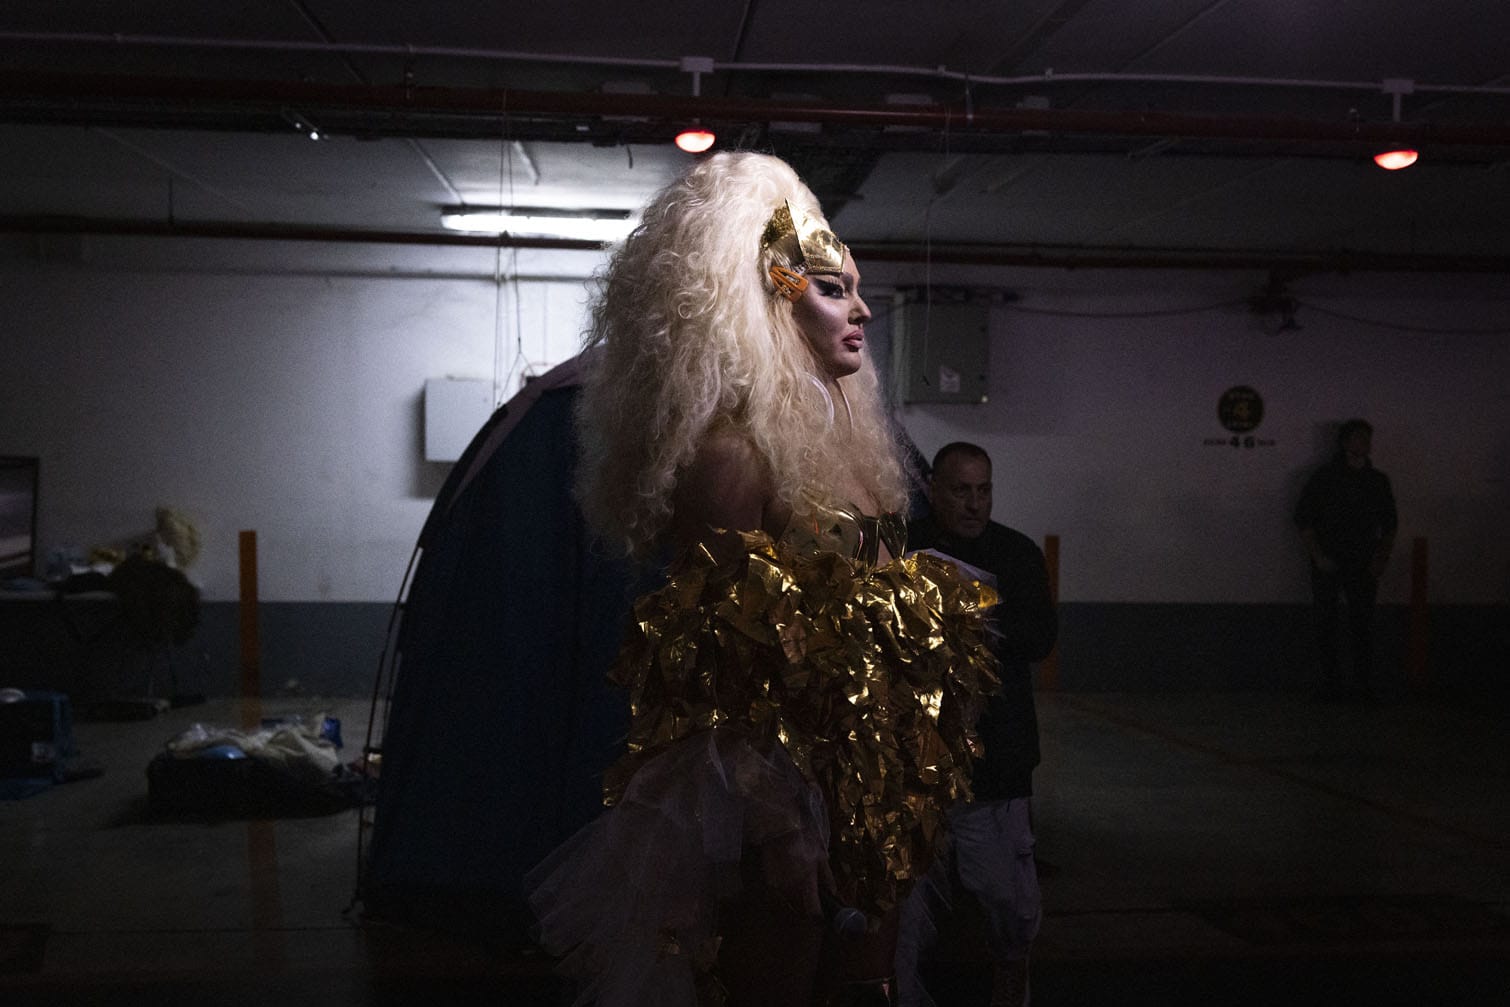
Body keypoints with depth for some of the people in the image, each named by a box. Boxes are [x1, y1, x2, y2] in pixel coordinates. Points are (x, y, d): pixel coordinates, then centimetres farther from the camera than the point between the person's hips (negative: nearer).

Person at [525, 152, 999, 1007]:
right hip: (791, 811, -9)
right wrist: (782, 843, -23)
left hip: (863, 805, 9)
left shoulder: (829, 441, 11)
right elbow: (728, 664, -21)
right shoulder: (735, 452, -17)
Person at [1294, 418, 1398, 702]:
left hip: (1363, 565, 2)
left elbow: (1390, 524, 14)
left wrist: (1382, 557, 2)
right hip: (1328, 563, -2)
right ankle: (1331, 686, 8)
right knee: (1326, 624, 0)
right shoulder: (1324, 477, -1)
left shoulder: (1378, 480, 8)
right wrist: (1318, 556, -9)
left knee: (1362, 624, -1)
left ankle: (1363, 687, 5)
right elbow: (1303, 518, -2)